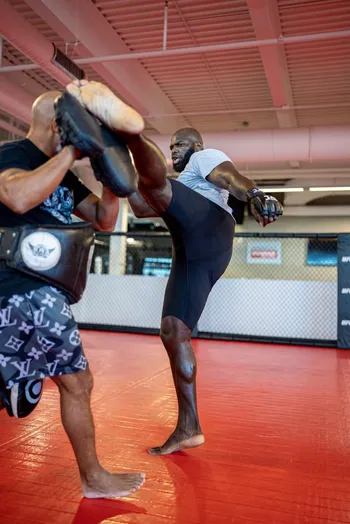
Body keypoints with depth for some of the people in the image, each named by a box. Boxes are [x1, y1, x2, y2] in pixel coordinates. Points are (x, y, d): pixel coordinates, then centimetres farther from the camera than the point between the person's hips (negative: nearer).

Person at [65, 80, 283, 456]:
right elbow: (140, 209, 39)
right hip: (195, 254, 7)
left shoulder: (205, 157, 19)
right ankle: (188, 428, 3)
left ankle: (119, 120, -58)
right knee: (172, 332, 1)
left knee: (152, 181, -26)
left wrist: (254, 195, -27)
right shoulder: (184, 184, 44)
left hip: (206, 227, -7)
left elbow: (230, 176, -6)